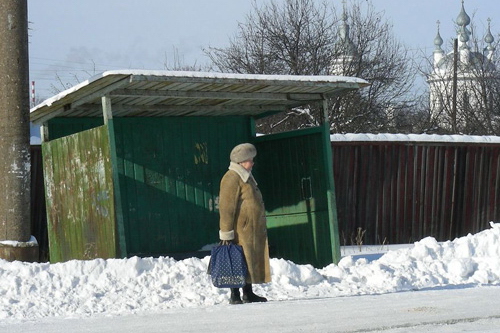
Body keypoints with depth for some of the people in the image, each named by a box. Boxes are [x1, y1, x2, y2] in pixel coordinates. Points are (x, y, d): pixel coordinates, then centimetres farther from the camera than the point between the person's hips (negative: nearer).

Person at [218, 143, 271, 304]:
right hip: (240, 230, -10)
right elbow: (226, 207, -18)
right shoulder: (232, 179, -14)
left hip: (252, 229, 10)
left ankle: (248, 294, 20)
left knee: (251, 260, 12)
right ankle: (235, 296, -3)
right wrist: (227, 233, -20)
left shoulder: (246, 177, 19)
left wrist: (260, 229, 29)